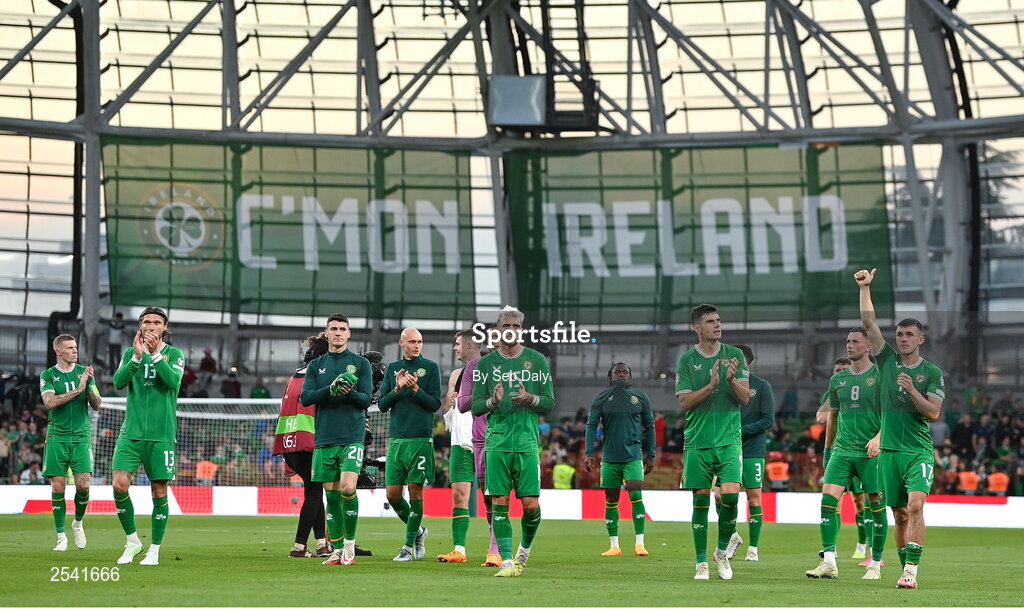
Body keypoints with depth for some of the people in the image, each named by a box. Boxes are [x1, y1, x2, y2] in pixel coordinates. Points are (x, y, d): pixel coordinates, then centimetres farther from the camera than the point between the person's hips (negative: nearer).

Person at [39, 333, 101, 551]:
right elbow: (50, 402, -14)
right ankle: (61, 537, 5)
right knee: (58, 486, -4)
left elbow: (97, 406, 4)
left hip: (81, 436, 1)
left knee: (83, 485, -10)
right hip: (57, 437, -1)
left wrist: (90, 387, -14)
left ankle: (78, 523, 17)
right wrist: (78, 389, -18)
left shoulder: (84, 372, 8)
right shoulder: (48, 375, 3)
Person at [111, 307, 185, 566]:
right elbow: (118, 381, -6)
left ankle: (154, 551, 11)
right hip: (131, 432, 2)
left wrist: (156, 354, -19)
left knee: (159, 492, 0)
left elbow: (174, 381, -15)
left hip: (161, 435, -2)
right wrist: (137, 356, -17)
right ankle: (132, 541, 7)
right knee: (119, 484, -12)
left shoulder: (174, 354, 3)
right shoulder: (130, 353, 10)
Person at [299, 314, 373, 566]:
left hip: (352, 438, -3)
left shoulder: (360, 363, 6)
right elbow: (305, 397, 1)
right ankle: (337, 550, 10)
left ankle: (350, 543, -1)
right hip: (324, 439, 3)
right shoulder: (316, 365, 13)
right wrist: (330, 389, -15)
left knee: (347, 488, -17)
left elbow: (366, 399, 0)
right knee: (331, 495, 3)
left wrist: (350, 393, -21)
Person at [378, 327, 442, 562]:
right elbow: (382, 405, 10)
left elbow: (436, 404, -2)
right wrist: (397, 389, -7)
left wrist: (416, 389, -15)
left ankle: (409, 545, 5)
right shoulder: (392, 368, 13)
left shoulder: (430, 367, 3)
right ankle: (417, 531, 23)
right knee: (392, 493, 0)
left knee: (415, 492, -4)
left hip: (420, 439, -4)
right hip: (396, 438, 4)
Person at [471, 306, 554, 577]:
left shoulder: (537, 360, 7)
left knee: (531, 505, -5)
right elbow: (476, 406, 8)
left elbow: (549, 402, 7)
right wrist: (492, 401, -13)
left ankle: (526, 547, 23)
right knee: (500, 503, -4)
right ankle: (507, 561, 1)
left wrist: (530, 399, -13)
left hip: (527, 443, 0)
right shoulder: (485, 363, 8)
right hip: (496, 442, 0)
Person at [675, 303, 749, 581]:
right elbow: (684, 402, -4)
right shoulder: (686, 360, 3)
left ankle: (722, 552, 10)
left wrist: (732, 379, -18)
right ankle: (701, 563, 11)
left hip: (729, 440, 0)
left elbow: (745, 398, 1)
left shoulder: (734, 355, 5)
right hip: (697, 441, 0)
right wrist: (711, 385, -18)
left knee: (731, 495, -13)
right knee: (701, 500, 1)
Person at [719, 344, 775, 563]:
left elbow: (769, 420, -7)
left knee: (754, 500, 0)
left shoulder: (761, 386, -2)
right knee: (719, 494, -7)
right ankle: (733, 537, 13)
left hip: (753, 453, -4)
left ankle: (753, 548, 9)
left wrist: (741, 431, -15)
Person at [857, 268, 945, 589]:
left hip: (919, 451, -3)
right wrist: (865, 287, -2)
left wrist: (912, 389, -17)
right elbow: (869, 322, 4)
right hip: (889, 450, 3)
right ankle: (906, 570, 15)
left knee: (915, 506, -19)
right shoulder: (887, 360, 9)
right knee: (900, 514, 7)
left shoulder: (932, 373, 2)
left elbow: (933, 413, -5)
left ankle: (911, 571, -22)